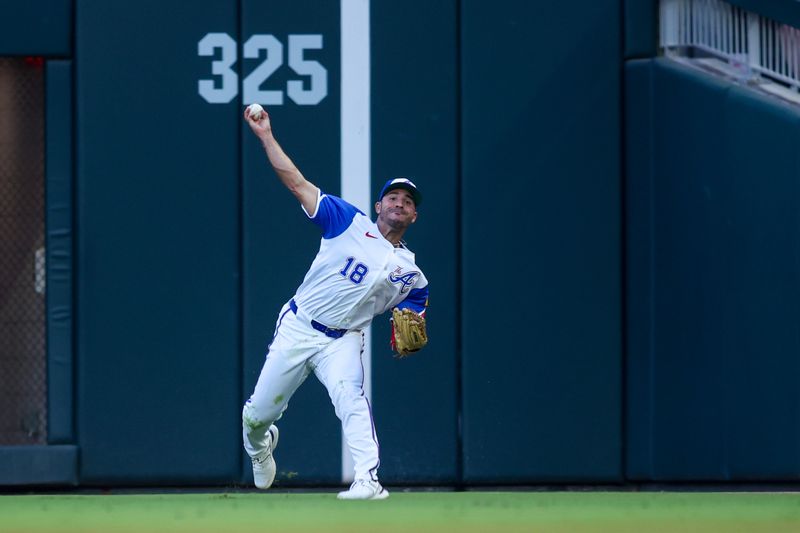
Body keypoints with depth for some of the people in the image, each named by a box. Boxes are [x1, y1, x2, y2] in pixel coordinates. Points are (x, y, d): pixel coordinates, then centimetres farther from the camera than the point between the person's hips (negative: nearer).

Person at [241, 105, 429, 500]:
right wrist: (266, 136, -7)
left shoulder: (410, 272, 8)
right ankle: (259, 444, 43)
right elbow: (297, 184, 0)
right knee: (259, 414, 6)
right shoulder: (349, 223, 4)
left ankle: (367, 481, -39)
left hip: (341, 342, -1)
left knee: (350, 396, -31)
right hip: (296, 329, 1)